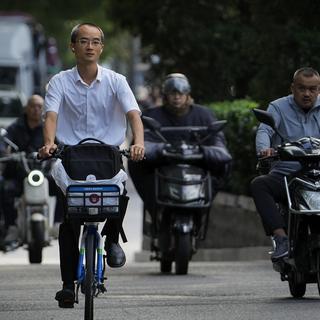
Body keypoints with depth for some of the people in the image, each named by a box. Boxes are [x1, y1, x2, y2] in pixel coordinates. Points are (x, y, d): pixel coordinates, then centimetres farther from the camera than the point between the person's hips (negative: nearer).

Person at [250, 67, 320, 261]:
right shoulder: (279, 107, 8)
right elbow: (264, 130, -10)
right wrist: (264, 148, -34)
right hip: (285, 176, 0)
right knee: (259, 184, -30)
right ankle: (281, 238, -37)